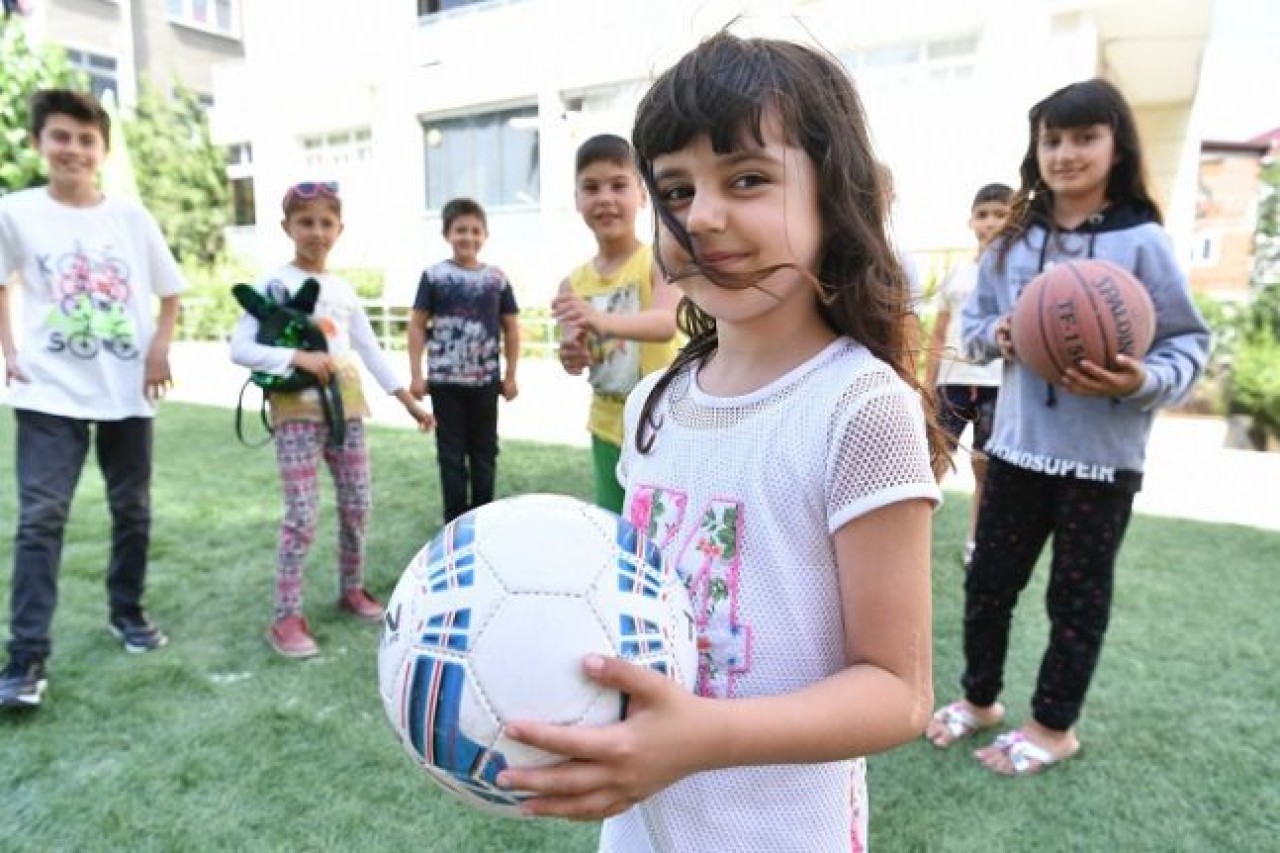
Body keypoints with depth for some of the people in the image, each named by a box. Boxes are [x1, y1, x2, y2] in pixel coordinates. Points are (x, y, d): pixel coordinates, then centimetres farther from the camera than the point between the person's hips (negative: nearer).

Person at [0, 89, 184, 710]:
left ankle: (127, 612, 31)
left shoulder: (132, 217, 2)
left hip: (128, 390, 2)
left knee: (132, 509, 11)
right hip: (50, 393, -2)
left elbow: (170, 293, 10)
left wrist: (160, 348, -5)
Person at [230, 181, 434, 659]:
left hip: (346, 407, 5)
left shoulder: (344, 290, 12)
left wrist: (410, 402, 13)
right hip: (298, 410, -5)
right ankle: (287, 618, 2)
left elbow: (371, 351, 15)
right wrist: (297, 357, -23)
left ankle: (352, 590, 28)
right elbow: (239, 349, -10)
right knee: (302, 514, -8)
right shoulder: (273, 285, -3)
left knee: (357, 506, 10)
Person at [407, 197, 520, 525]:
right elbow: (417, 325, 0)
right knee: (452, 453, 7)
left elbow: (511, 327, 8)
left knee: (485, 452, 12)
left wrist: (510, 375, 5)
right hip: (445, 380, -2)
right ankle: (456, 520, 19)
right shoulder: (434, 276, -1)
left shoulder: (497, 278, 3)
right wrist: (416, 375, -5)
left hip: (486, 381, 2)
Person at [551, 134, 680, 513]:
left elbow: (667, 323, -30)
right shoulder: (573, 282, 3)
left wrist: (603, 321, -48)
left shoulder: (660, 262, -12)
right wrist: (571, 356, -25)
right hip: (608, 428, 5)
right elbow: (573, 350, -1)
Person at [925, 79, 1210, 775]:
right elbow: (972, 322, 11)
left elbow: (1189, 342, -5)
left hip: (1102, 455, -3)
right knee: (988, 581, 14)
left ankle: (1053, 725, 32)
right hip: (1017, 443, 4)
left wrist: (1142, 382, -24)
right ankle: (980, 697, 37)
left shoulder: (1143, 242, -7)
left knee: (1078, 597, 12)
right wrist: (996, 334, -11)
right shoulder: (1012, 240, 4)